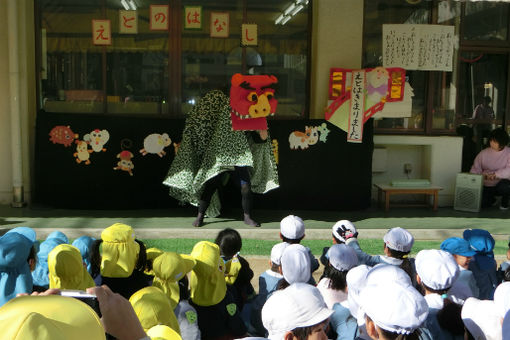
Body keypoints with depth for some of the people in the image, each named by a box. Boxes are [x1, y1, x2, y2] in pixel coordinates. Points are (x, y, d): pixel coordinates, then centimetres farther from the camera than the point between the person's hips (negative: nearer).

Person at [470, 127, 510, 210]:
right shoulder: (484, 153, 3)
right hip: (486, 186, 2)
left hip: (502, 182, -2)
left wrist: (495, 174, -35)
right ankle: (491, 199, 19)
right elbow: (475, 169, 2)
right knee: (481, 203, -21)